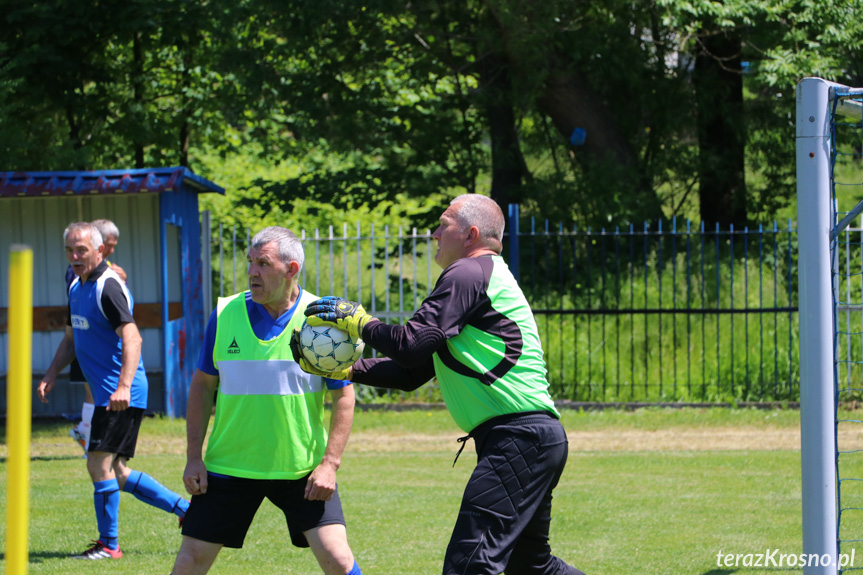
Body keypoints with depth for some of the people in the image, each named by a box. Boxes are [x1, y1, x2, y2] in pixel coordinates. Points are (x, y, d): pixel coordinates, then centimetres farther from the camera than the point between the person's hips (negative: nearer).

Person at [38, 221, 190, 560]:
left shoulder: (108, 287, -16)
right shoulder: (76, 288, 14)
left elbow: (132, 337, -27)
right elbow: (71, 339, 26)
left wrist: (124, 386, -38)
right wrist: (51, 376, 12)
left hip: (121, 397, -10)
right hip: (105, 394, 10)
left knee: (100, 464, -10)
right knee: (116, 473, 12)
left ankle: (108, 545, 0)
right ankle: (186, 509, 21)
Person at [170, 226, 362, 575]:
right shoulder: (225, 314, -2)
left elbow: (343, 396, -3)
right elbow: (203, 385, 7)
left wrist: (330, 464, -11)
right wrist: (194, 457, 1)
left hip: (302, 469, -1)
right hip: (229, 465, 2)